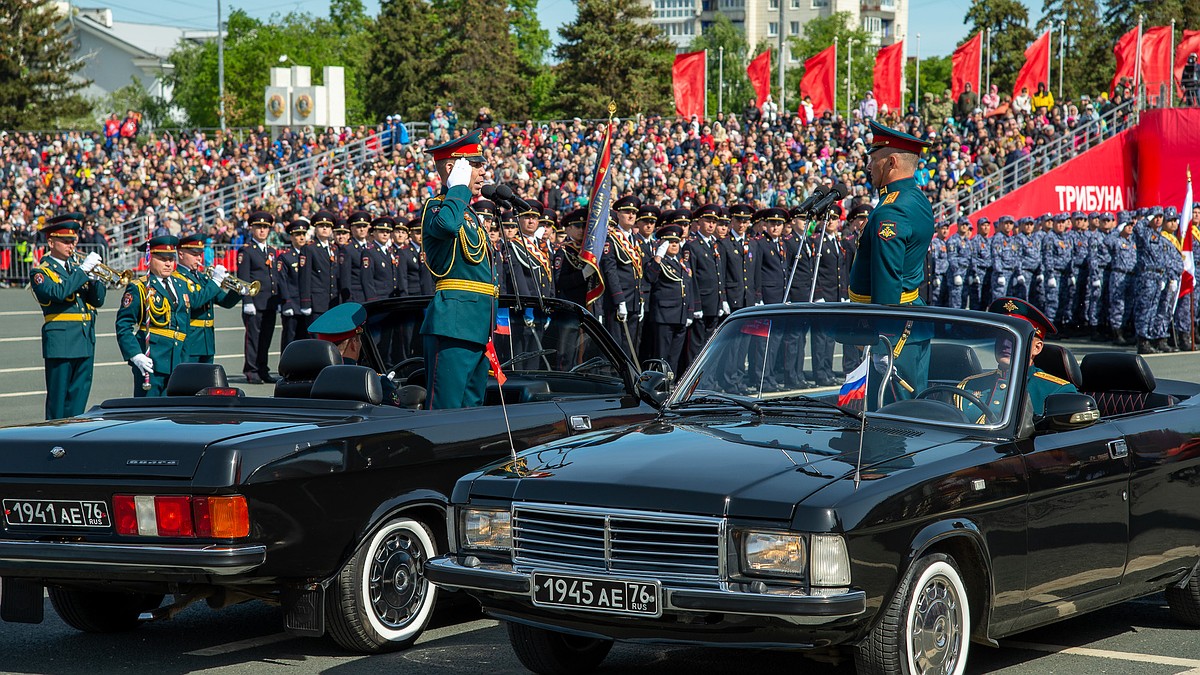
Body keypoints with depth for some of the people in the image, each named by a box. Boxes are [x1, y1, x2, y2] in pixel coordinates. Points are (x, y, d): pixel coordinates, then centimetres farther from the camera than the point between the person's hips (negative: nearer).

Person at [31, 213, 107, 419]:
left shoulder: (77, 265, 16)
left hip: (85, 340, 6)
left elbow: (98, 300, 11)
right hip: (60, 340, -6)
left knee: (79, 394, 6)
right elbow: (58, 293, -22)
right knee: (58, 395, -3)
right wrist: (83, 270, -21)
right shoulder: (41, 272, -1)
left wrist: (94, 278, -7)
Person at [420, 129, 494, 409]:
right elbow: (446, 223, -34)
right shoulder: (435, 207, -6)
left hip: (477, 326, 10)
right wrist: (460, 187, -17)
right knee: (445, 408, -12)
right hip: (454, 321, -10)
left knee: (472, 408, 11)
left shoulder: (469, 213, 23)